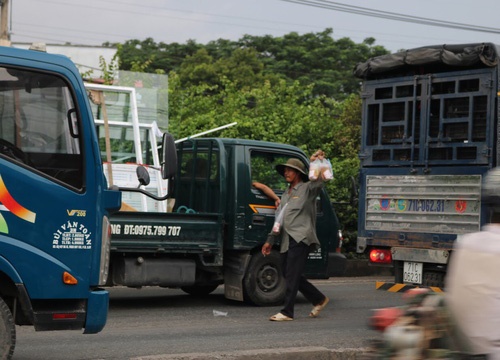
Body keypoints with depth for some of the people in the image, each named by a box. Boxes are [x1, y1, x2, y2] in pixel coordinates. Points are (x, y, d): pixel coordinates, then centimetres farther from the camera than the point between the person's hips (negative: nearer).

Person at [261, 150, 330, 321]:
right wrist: (270, 240, 23)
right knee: (288, 274, 9)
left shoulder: (307, 189, 2)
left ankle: (287, 312, -8)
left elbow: (320, 181, -19)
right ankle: (319, 299, 22)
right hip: (287, 241, 9)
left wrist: (317, 162, -26)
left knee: (292, 275, -11)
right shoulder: (286, 195, 24)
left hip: (301, 239, -8)